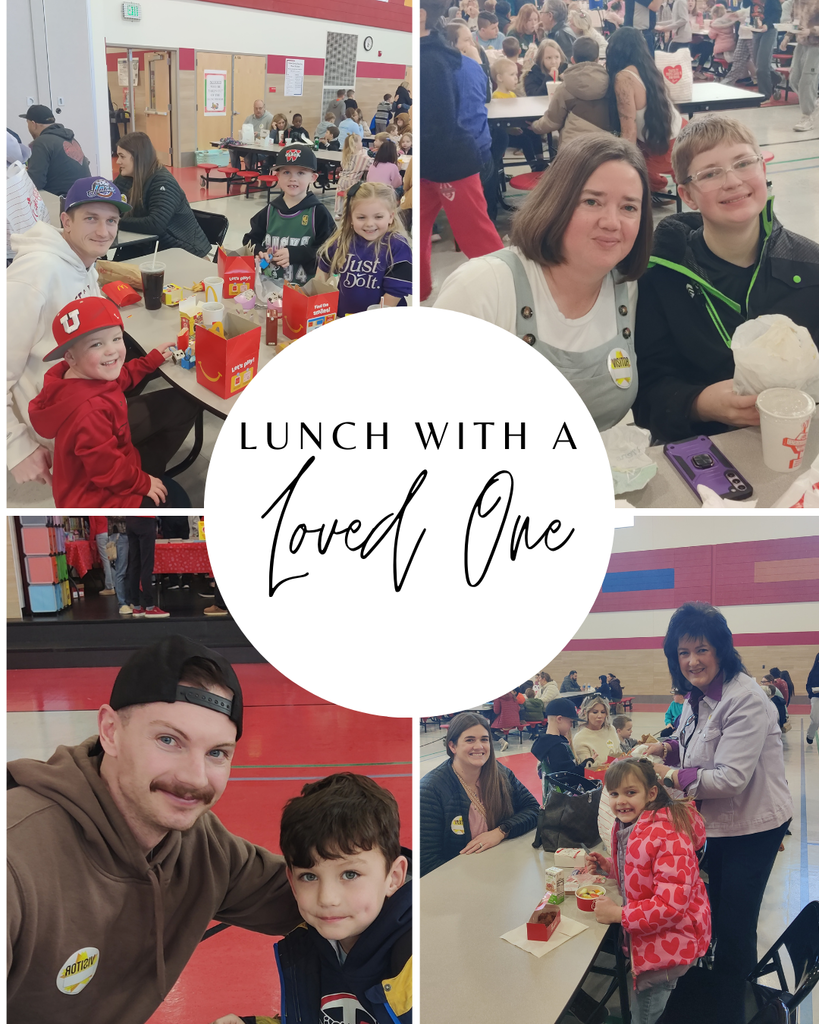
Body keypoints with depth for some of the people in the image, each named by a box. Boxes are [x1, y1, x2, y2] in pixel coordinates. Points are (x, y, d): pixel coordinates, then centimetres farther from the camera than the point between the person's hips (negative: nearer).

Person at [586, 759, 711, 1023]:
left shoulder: (667, 836, -29)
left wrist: (618, 914, -29)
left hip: (668, 941, -9)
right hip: (644, 939, 9)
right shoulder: (625, 826, 0)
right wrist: (608, 866, 1)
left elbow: (672, 904, -33)